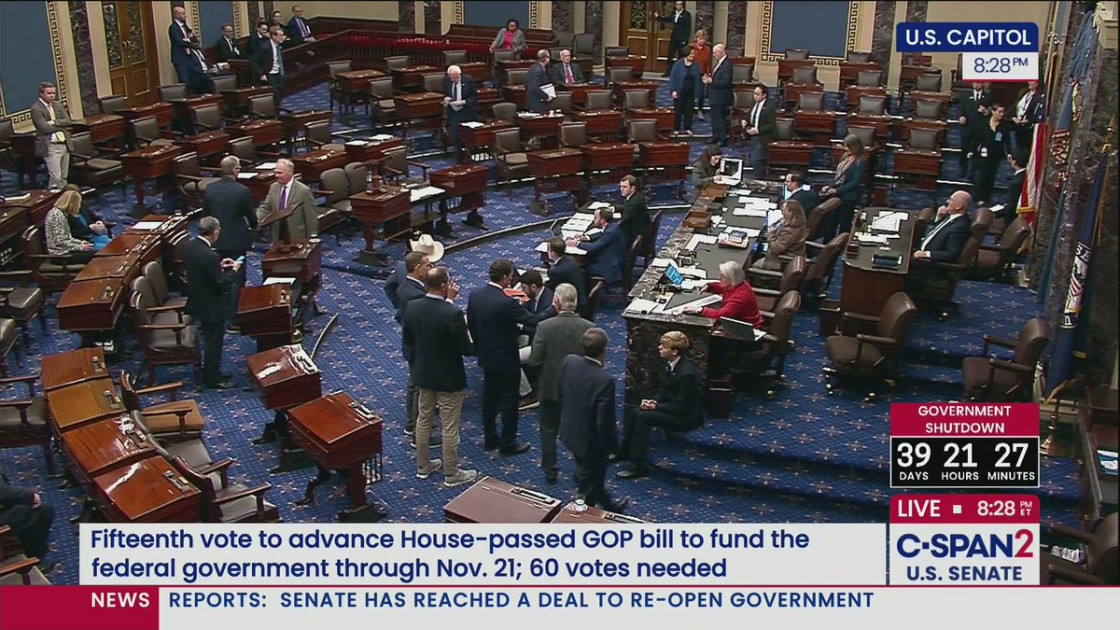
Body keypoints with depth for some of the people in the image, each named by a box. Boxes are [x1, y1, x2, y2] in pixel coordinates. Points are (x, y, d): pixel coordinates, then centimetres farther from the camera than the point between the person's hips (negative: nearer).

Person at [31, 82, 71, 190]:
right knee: (56, 179, -10)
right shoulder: (36, 109, -9)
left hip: (64, 144, 7)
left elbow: (67, 121, 0)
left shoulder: (58, 105, 11)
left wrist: (54, 122, -15)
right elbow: (46, 128, -18)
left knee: (64, 178, 12)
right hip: (51, 147, -7)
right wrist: (61, 125, -6)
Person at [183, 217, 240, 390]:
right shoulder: (210, 256, -31)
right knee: (213, 342, 9)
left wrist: (219, 266, 7)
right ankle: (213, 379, 24)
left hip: (197, 301, 9)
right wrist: (233, 270, -8)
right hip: (211, 306, -9)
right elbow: (221, 284, -24)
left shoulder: (189, 245, -5)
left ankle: (210, 373, 38)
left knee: (209, 339, 24)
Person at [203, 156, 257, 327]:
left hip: (216, 241, 5)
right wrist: (253, 226, 15)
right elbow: (251, 215, -7)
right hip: (236, 241, -5)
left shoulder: (209, 189, -3)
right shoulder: (242, 191, -18)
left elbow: (205, 214, 6)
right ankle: (234, 320, 6)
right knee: (236, 280, 3)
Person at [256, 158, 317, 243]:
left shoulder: (304, 191, -13)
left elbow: (311, 218, -10)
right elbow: (265, 208, 7)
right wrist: (253, 219, -13)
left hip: (297, 238, -5)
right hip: (278, 237, 5)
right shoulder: (273, 187, 5)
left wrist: (311, 239, -9)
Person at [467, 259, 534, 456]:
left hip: (486, 357, 7)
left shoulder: (475, 294, -6)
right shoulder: (507, 303, -28)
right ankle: (508, 443, 18)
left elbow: (471, 324, 5)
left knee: (489, 398, 19)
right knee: (509, 401, 8)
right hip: (506, 360, -7)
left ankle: (490, 438, 31)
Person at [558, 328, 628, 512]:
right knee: (589, 484, 16)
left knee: (591, 475, 30)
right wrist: (609, 447, -9)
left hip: (570, 432, 8)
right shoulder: (604, 380, -34)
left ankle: (607, 505, 53)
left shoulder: (569, 361, -14)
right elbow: (604, 421, -26)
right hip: (591, 440, -8)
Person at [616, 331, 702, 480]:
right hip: (671, 406, 9)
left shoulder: (686, 373, -28)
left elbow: (682, 406, -23)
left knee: (643, 417, -24)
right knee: (631, 411, -1)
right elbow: (663, 390, 12)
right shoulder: (670, 364, -1)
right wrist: (654, 401, -7)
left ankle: (638, 466, -18)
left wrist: (656, 406, -20)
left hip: (686, 417, -9)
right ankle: (625, 451, 13)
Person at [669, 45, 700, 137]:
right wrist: (673, 90, -13)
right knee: (678, 111, 4)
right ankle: (676, 129, 12)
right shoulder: (678, 64, -8)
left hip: (690, 93, 3)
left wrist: (696, 92, 1)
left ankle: (688, 129, 16)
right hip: (679, 92, -3)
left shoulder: (695, 65, 2)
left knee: (689, 111, 7)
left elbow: (697, 79, 5)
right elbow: (673, 77, -7)